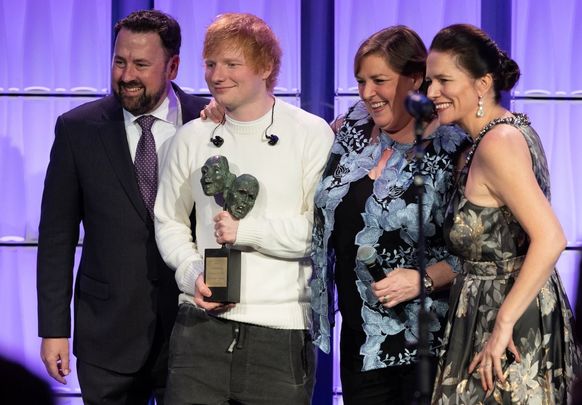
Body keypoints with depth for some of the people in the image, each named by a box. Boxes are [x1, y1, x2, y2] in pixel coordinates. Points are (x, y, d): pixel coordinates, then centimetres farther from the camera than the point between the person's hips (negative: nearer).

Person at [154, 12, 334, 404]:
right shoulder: (192, 137, 9)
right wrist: (191, 273, -1)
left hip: (282, 330, -2)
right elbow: (169, 220, 17)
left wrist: (248, 230, -14)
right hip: (202, 324, 2)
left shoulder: (312, 134, -2)